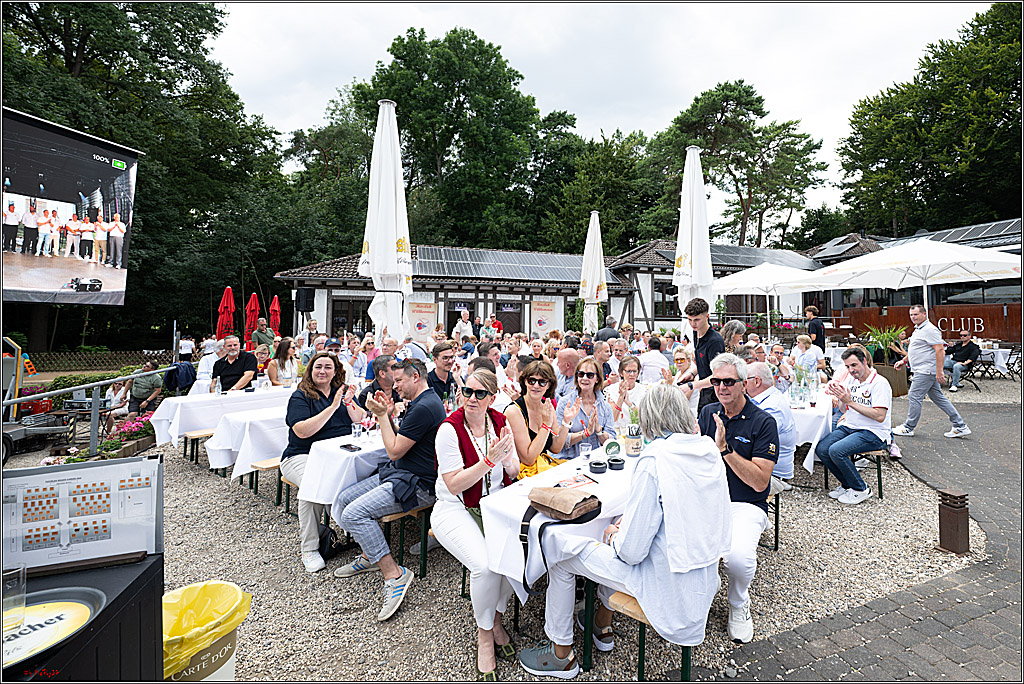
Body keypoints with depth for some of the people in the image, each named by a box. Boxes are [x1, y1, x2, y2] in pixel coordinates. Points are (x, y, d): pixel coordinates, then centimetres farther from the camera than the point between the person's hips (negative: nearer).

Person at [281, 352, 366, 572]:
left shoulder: (342, 391, 16)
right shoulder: (300, 397, 2)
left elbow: (360, 420, 8)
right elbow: (303, 431, -14)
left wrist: (348, 402, -10)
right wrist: (333, 406, -17)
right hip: (303, 456, -3)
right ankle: (308, 548, -17)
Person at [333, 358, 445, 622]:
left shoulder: (425, 407, -21)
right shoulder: (420, 402, 14)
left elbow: (395, 451, -19)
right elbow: (399, 442, 18)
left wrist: (383, 415, -11)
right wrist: (386, 416, 4)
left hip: (417, 484, -11)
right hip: (398, 472, 11)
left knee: (354, 513, -22)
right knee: (343, 500, 6)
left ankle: (394, 574, -13)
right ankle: (369, 556, 20)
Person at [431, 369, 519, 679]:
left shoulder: (500, 421, -1)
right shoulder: (450, 429, -15)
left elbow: (513, 474, 6)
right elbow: (454, 485, -18)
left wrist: (507, 457, -17)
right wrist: (489, 460, -27)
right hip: (456, 510, -4)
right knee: (486, 565, -27)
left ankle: (496, 616, 7)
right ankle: (484, 631, 4)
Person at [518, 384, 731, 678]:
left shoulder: (654, 460, -27)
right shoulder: (709, 450, -4)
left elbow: (632, 551, -24)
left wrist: (615, 535, -1)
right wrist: (627, 520, 6)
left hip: (668, 584, -8)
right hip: (705, 578, 8)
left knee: (562, 556, 6)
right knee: (610, 545, 29)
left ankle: (561, 655, 25)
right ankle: (603, 624, 46)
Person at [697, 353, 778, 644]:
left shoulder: (763, 422, -6)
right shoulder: (708, 413, 10)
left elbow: (760, 482, -13)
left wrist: (725, 448, -21)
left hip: (745, 506, -3)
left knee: (738, 556, -33)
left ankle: (738, 604, 5)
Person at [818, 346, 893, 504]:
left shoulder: (879, 382, -12)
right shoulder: (851, 380, 12)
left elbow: (880, 416, -22)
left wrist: (850, 401, -23)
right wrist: (839, 395, -4)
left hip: (873, 432, -7)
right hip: (849, 427, 7)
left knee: (836, 451, -28)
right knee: (821, 449, -14)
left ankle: (860, 489, -4)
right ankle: (847, 484, 8)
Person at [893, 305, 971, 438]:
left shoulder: (929, 330, -16)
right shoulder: (918, 329, 17)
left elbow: (940, 350, -22)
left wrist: (939, 371, -26)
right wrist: (904, 361, 22)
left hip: (926, 371, -11)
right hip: (925, 371, 11)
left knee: (915, 397, -4)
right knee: (939, 398, 13)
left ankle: (907, 428, 4)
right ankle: (960, 426, 17)